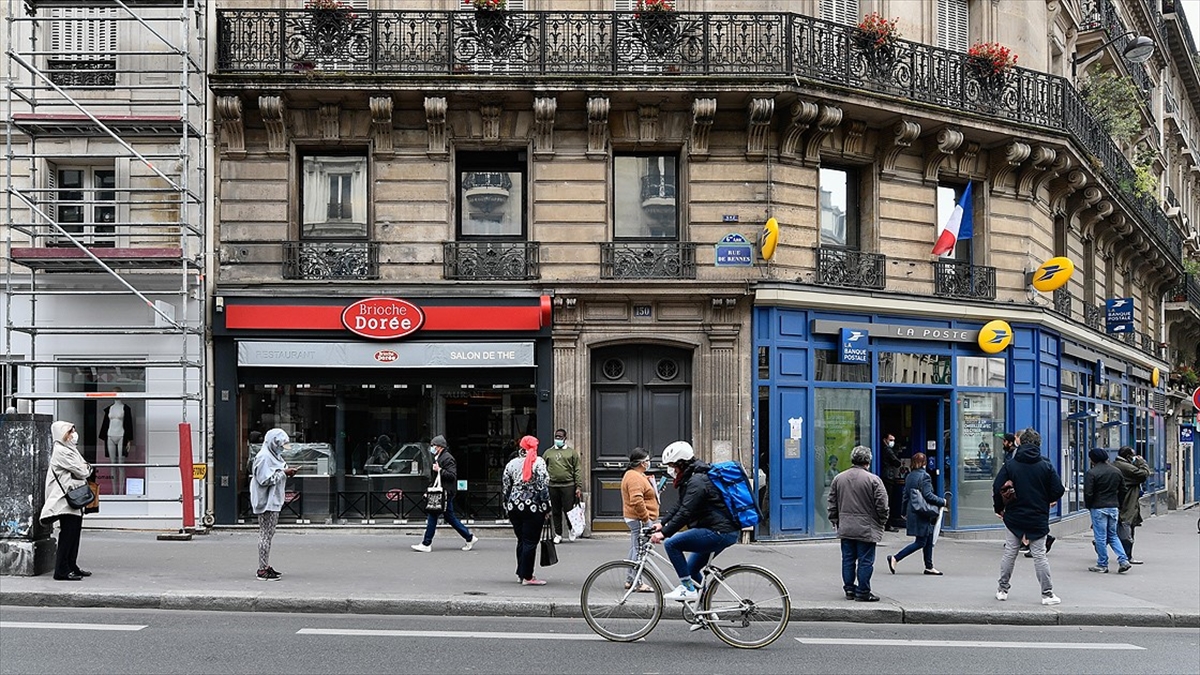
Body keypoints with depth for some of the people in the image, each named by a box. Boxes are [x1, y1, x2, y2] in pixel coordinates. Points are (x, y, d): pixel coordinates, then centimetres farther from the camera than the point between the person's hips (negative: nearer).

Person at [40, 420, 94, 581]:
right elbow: (82, 471, -13)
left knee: (74, 534, 12)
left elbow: (83, 470, 20)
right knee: (68, 534, -9)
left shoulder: (69, 450, 20)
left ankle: (72, 567, 19)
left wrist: (84, 468, 1)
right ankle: (62, 571, -7)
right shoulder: (61, 451, -12)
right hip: (66, 499, -10)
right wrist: (88, 469, 6)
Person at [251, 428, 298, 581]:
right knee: (266, 534, -8)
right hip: (267, 502, -10)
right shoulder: (264, 457, -14)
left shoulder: (273, 456, 17)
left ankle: (266, 566, 18)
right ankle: (262, 570, -5)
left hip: (273, 502, 10)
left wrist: (286, 472, 6)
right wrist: (284, 473, -16)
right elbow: (265, 479, -19)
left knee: (268, 534, 13)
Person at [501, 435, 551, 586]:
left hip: (515, 507, 5)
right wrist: (546, 506, -7)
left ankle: (521, 573, 22)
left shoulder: (511, 463, 7)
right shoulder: (538, 462, -8)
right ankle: (527, 577, 0)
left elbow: (505, 487, 10)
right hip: (533, 508, -5)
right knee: (530, 542, -1)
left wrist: (507, 506, 19)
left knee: (521, 540, 16)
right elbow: (543, 486, -13)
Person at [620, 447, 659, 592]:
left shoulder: (635, 475, 17)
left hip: (637, 519, 11)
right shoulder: (635, 477, -18)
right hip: (640, 519, -11)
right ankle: (637, 582, -6)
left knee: (635, 549, 16)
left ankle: (630, 580, 23)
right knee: (639, 550, -8)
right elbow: (636, 501, -27)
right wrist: (645, 518, -21)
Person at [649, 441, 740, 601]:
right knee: (691, 569, 18)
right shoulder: (691, 478, 17)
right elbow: (679, 506, 23)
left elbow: (685, 513, -24)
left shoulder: (697, 481, -16)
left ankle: (688, 588, -12)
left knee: (671, 543, -15)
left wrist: (664, 533, -23)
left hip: (719, 532, -11)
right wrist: (662, 523, 15)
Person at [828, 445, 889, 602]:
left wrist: (835, 521, 21)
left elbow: (832, 503, 11)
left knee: (848, 559, 12)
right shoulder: (873, 480, -10)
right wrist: (882, 522, 6)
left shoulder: (838, 478, 6)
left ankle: (849, 589, 18)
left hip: (845, 528, 5)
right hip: (866, 529, -5)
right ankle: (863, 592, 4)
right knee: (865, 561, 2)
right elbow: (882, 505, -9)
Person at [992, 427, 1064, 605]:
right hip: (1038, 519, -1)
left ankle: (1002, 590, 18)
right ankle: (1047, 594, 4)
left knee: (1009, 553, 11)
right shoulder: (1046, 466, -5)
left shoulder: (1009, 465, -4)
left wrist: (999, 508, 8)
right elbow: (1058, 490, -6)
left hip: (1014, 517, 1)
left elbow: (997, 488, -8)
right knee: (1040, 555, 3)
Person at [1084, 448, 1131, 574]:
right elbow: (1121, 491, 13)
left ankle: (1102, 565, 6)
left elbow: (1088, 493, -14)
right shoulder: (1116, 471, 8)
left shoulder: (1091, 473, -13)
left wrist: (1088, 506, 2)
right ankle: (1123, 560, 3)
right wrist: (1118, 504, 19)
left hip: (1098, 508, -6)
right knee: (1113, 535, 16)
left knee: (1100, 537, 1)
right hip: (1113, 507, 6)